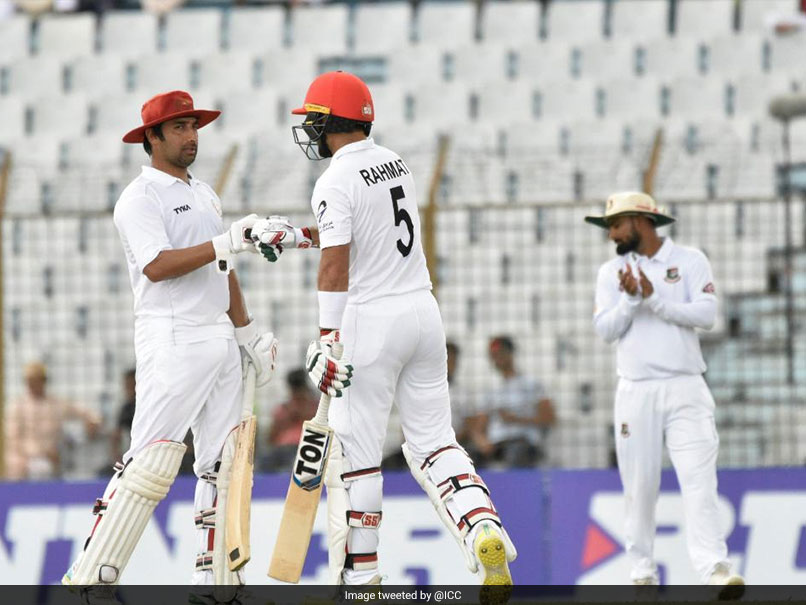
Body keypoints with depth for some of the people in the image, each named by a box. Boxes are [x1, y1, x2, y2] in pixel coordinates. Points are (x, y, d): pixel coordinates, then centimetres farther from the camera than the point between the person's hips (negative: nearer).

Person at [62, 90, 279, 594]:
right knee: (153, 459, -14)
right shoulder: (140, 199, -8)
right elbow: (157, 266, -22)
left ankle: (219, 578, 11)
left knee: (225, 459, 6)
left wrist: (248, 333, 19)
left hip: (220, 339, 8)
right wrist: (224, 244, -28)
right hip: (172, 340, -8)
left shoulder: (204, 194, 19)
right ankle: (91, 578, -13)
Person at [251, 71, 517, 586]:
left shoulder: (337, 182, -13)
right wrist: (293, 236, 24)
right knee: (433, 440, 12)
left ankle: (359, 577, 6)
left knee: (355, 451, 2)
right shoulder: (395, 163, 12)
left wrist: (328, 338, -22)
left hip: (372, 321, -7)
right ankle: (484, 529, -11)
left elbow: (336, 264, -21)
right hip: (423, 310, 7)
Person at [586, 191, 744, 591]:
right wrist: (631, 299, -16)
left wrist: (655, 299, -13)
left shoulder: (689, 261, 4)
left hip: (685, 391, -2)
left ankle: (714, 570, -22)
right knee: (639, 484, 3)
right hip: (636, 391, 2)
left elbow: (707, 314, -8)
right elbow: (605, 329, 1)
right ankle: (642, 571, 12)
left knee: (699, 480, -13)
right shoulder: (612, 272, 11)